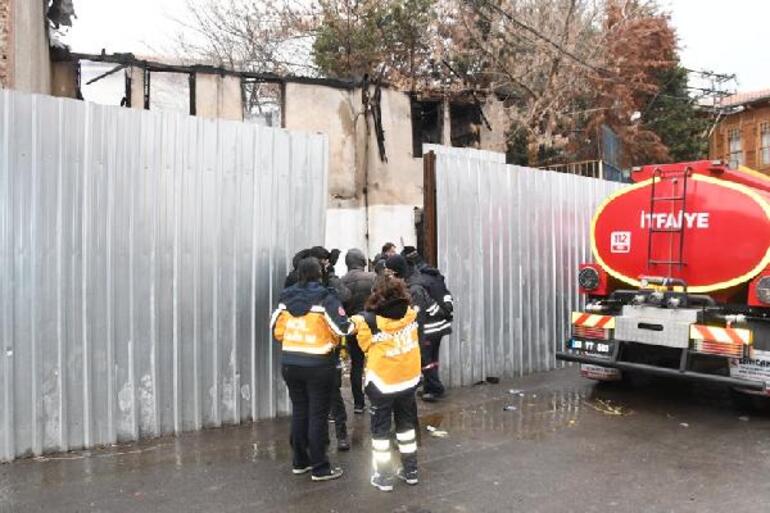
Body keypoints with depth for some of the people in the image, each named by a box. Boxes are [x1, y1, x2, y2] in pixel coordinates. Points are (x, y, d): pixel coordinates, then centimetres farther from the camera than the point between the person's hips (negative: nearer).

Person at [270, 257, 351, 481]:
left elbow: (276, 330, 9)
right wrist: (355, 323, 3)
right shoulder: (325, 297, -14)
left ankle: (300, 462, 28)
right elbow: (342, 328, -18)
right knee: (318, 415, 5)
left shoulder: (287, 297, 2)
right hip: (318, 365, -5)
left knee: (299, 412, 17)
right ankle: (320, 468, 14)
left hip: (290, 364, 5)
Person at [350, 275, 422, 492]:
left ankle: (384, 477, 21)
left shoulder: (369, 321, -23)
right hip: (409, 379, 4)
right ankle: (411, 470, 32)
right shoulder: (411, 314, -12)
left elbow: (366, 346, -8)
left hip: (382, 383, -4)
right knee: (407, 424, 21)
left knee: (381, 429, 12)